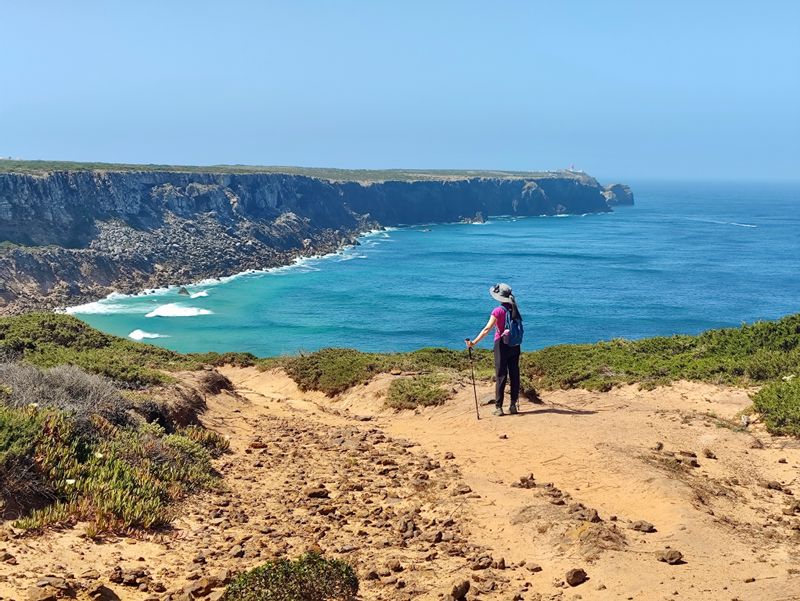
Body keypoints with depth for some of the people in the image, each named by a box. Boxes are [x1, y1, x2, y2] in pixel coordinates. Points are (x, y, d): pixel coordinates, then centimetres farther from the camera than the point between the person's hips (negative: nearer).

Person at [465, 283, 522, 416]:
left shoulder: (498, 311, -13)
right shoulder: (514, 309, 4)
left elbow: (487, 329, -19)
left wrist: (474, 342, -20)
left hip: (502, 344, -5)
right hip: (515, 345, 5)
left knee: (501, 376, -1)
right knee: (514, 374, 9)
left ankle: (498, 407, 0)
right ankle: (513, 405, 14)